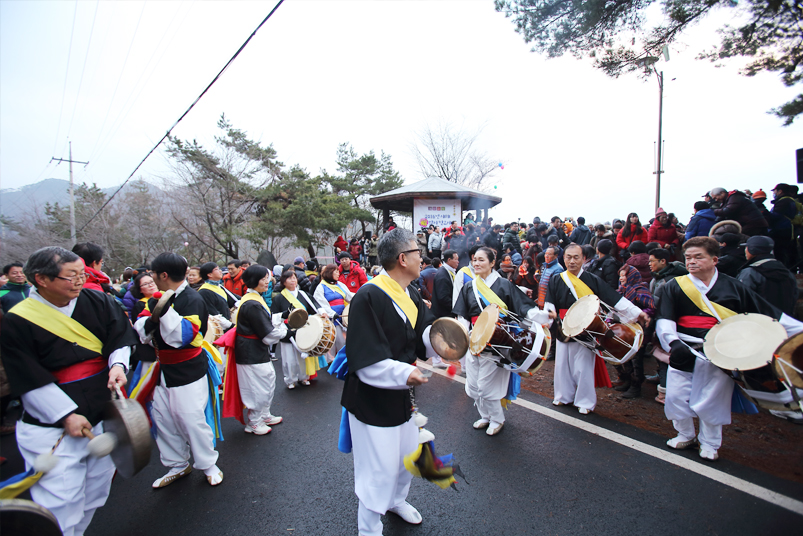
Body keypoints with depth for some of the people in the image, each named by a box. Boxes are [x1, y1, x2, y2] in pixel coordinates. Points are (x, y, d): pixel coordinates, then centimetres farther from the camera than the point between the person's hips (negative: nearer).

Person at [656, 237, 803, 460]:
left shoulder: (732, 287, 5)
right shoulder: (675, 287, 0)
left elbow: (768, 313, 8)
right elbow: (664, 320, -9)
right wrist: (673, 342, -24)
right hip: (684, 352, 0)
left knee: (712, 400, 7)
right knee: (676, 396, 4)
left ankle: (710, 443, 31)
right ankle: (685, 435, 29)